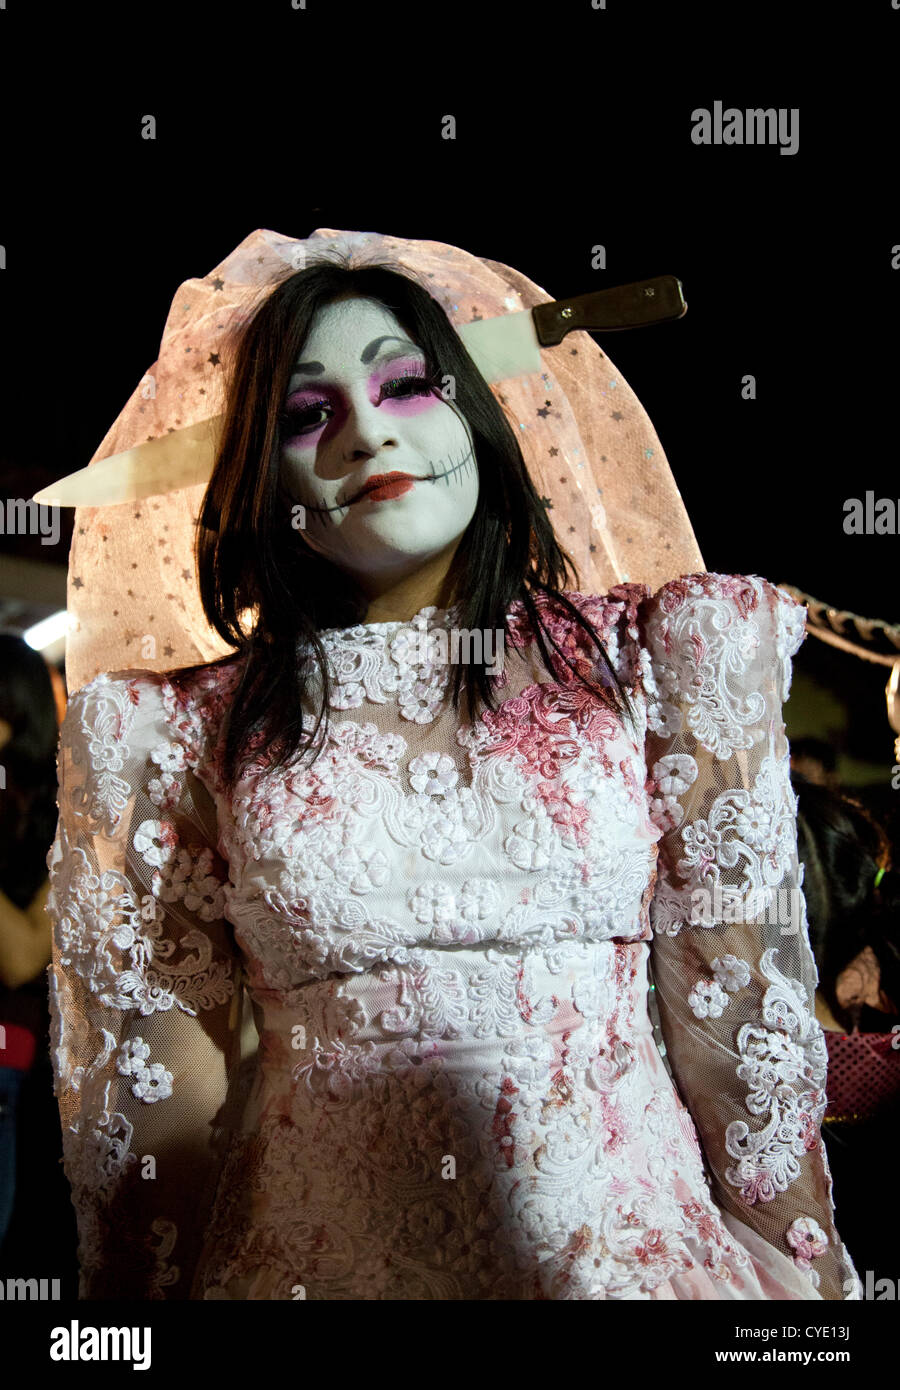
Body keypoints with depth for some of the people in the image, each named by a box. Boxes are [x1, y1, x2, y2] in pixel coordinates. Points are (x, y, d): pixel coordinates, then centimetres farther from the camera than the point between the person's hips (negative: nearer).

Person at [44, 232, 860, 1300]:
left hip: (631, 1238, 1)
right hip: (317, 1257, 0)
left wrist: (807, 1274, -1)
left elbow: (737, 1017, 1)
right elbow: (164, 1090, 1)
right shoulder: (195, 731, -1)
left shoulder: (637, 664, 0)